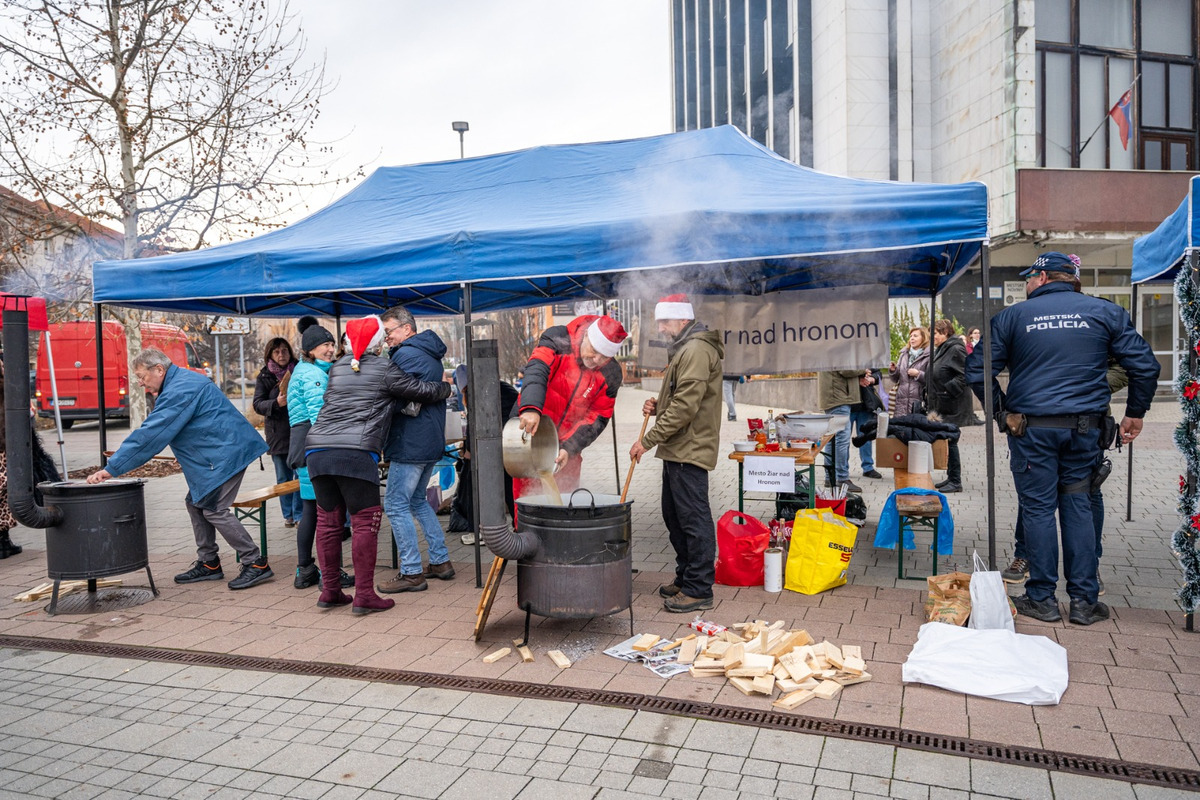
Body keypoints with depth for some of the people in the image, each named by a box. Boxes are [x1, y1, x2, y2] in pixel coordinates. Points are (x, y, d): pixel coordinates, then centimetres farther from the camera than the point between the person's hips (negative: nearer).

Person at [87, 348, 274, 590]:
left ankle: (256, 563, -3)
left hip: (226, 452, -11)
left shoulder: (179, 391, -19)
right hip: (217, 452, 11)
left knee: (214, 509, -9)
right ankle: (208, 563, 22)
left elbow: (150, 434, -22)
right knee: (196, 502, 14)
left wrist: (111, 469, -20)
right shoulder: (182, 381, 15)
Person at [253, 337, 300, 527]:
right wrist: (277, 403, -21)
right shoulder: (264, 377, 4)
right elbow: (258, 404, -3)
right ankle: (288, 515, 17)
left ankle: (299, 515, 4)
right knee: (283, 478, 7)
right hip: (277, 434, 1)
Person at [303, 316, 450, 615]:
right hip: (355, 452, -6)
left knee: (328, 521, 13)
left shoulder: (337, 367, 19)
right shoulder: (384, 369, 3)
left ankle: (329, 591, 20)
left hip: (317, 449, 6)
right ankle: (364, 595, 1)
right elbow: (422, 391, 6)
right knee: (365, 522, 0)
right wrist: (446, 387, 28)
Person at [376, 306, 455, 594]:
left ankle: (412, 573, 0)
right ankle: (441, 562, 22)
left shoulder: (406, 355, -13)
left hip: (410, 443, -10)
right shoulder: (430, 354, 18)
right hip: (432, 441, 10)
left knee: (396, 505, -3)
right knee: (417, 500, 20)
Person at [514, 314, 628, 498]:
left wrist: (569, 448, -18)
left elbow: (597, 418, -5)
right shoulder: (557, 340, -12)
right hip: (530, 434, -2)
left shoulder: (611, 374, -5)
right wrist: (531, 408, -47)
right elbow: (537, 369, -29)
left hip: (567, 447, 3)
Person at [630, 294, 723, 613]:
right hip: (678, 450, 11)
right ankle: (684, 579, 28)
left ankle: (699, 590, 3)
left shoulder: (696, 350, -15)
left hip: (690, 451, -11)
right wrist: (658, 405, 7)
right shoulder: (682, 350, 20)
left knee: (694, 519, -4)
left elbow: (685, 407, -22)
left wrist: (648, 440, -19)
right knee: (675, 517, 17)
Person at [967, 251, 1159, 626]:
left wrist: (1001, 410, 9)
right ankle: (1084, 601, 15)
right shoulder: (1106, 312, 5)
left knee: (1038, 509, 5)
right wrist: (1135, 412, 14)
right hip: (1085, 427, 2)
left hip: (1030, 428, -2)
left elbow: (978, 372, -4)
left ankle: (1042, 599, 12)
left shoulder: (1012, 316, -1)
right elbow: (1145, 365, 3)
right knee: (1078, 507, 11)